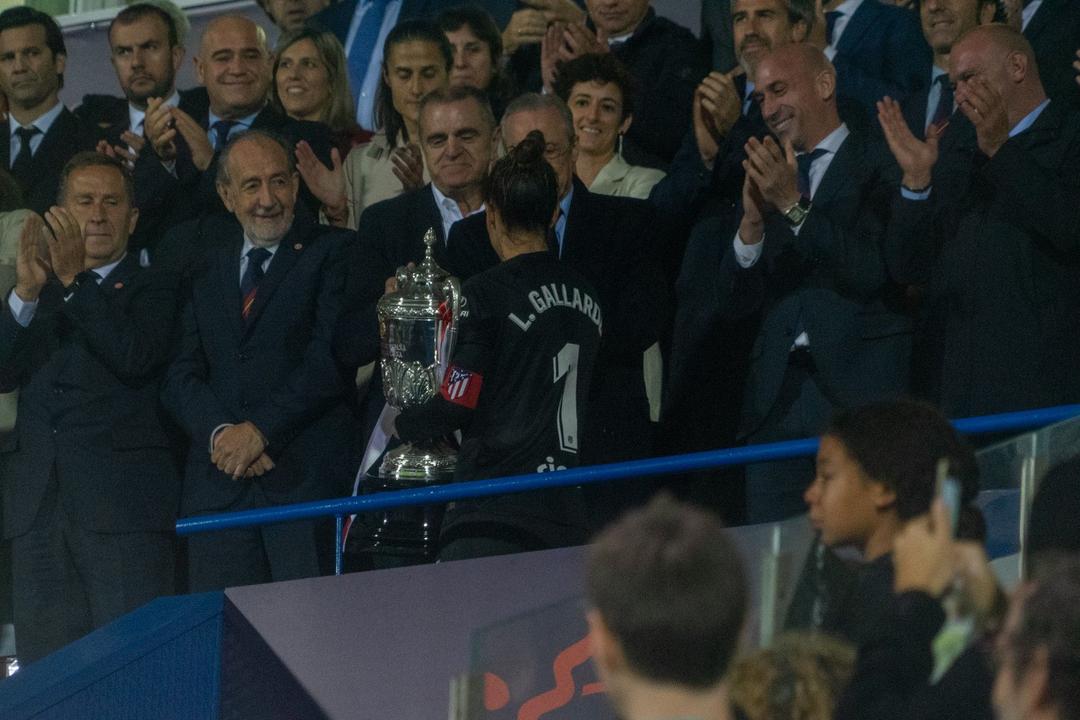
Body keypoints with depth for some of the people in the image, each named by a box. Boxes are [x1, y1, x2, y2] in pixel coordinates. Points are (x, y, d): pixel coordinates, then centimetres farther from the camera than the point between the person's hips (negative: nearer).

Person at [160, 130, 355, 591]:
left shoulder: (332, 252, 3)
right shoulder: (193, 251, 14)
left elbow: (331, 359, -7)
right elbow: (178, 367, 8)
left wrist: (260, 431, -14)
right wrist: (219, 433, -10)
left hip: (308, 475, -3)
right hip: (219, 476, 3)